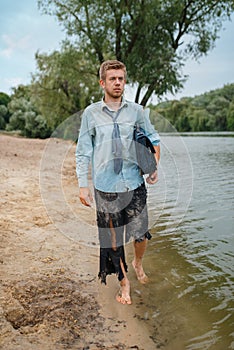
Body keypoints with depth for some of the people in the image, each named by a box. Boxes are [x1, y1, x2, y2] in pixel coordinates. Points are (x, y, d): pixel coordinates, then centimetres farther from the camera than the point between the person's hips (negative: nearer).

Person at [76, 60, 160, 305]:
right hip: (105, 188, -1)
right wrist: (83, 186, 0)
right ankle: (123, 282, 28)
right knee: (113, 238, 7)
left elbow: (153, 139, 16)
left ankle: (138, 263, 38)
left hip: (134, 185, 1)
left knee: (141, 234, 4)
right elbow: (83, 152, 4)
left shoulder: (136, 111, 5)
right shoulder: (91, 113, 2)